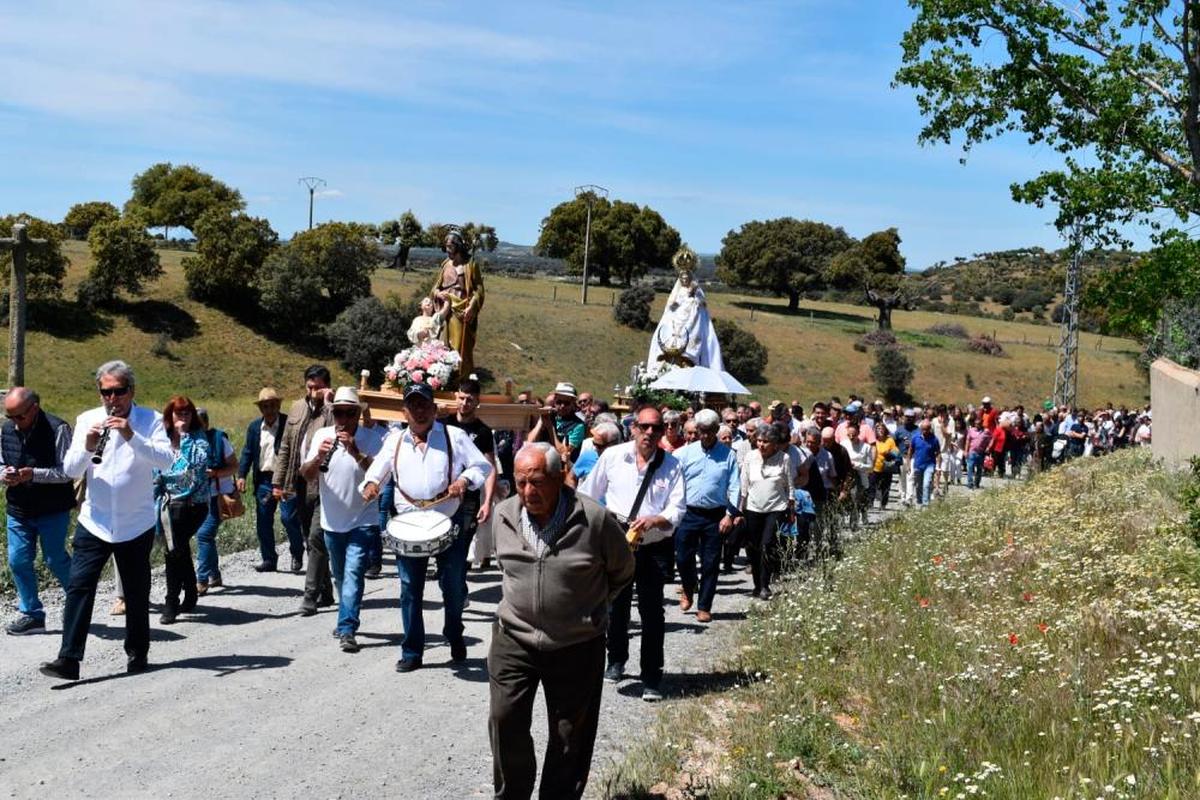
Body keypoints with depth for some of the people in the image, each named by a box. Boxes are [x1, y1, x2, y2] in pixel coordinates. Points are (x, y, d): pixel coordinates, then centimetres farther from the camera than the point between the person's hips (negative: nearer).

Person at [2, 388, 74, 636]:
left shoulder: (57, 429, -14)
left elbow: (67, 471, -16)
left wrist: (33, 474, -25)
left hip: (53, 510, -5)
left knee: (55, 560, 1)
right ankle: (31, 615, 17)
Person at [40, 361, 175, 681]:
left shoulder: (150, 420, -3)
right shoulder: (87, 420, 4)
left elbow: (167, 460, -19)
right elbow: (70, 469, -2)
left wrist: (131, 437, -30)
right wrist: (87, 447, -22)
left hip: (136, 524, -1)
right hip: (94, 521, 1)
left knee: (137, 593, 10)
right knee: (78, 586, -8)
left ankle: (137, 653, 25)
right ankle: (69, 659, -8)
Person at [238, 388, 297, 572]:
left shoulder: (289, 424, -6)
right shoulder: (254, 427, 10)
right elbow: (247, 452, 11)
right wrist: (241, 476, 0)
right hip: (263, 480, 5)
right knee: (263, 522, 7)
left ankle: (297, 553, 20)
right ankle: (269, 559, 17)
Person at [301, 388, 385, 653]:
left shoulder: (372, 438, -10)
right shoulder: (322, 435, 0)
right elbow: (305, 475, -2)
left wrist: (356, 453, -32)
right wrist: (319, 457, -22)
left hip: (363, 522, -4)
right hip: (332, 522, 4)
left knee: (353, 575, -15)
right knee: (340, 577, 18)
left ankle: (347, 630, -17)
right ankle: (347, 620, 36)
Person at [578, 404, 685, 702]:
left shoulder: (672, 465, -5)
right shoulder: (613, 456, -2)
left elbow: (678, 509, -8)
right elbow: (588, 495, 9)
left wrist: (655, 520, -26)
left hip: (653, 548, -1)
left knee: (652, 612, -1)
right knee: (616, 606, 15)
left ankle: (652, 677, 8)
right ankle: (616, 661, 36)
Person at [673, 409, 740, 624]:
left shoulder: (728, 455, 0)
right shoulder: (685, 453, 1)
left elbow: (734, 487, -1)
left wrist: (730, 514, -8)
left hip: (715, 516, -1)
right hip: (688, 514, 1)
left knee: (710, 563, 4)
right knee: (683, 558, 3)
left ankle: (704, 607, 15)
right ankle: (688, 589, 33)